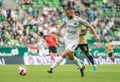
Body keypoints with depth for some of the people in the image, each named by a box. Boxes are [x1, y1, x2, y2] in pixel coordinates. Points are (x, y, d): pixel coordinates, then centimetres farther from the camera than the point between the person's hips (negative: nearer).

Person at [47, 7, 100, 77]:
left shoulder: (78, 20, -13)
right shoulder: (66, 19, 1)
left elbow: (89, 25, -6)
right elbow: (62, 25, 21)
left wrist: (96, 35, -9)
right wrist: (59, 30, 0)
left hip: (74, 41, -6)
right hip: (67, 40, 6)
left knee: (64, 54, -17)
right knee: (71, 57, 11)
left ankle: (52, 68, -15)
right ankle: (81, 67, 34)